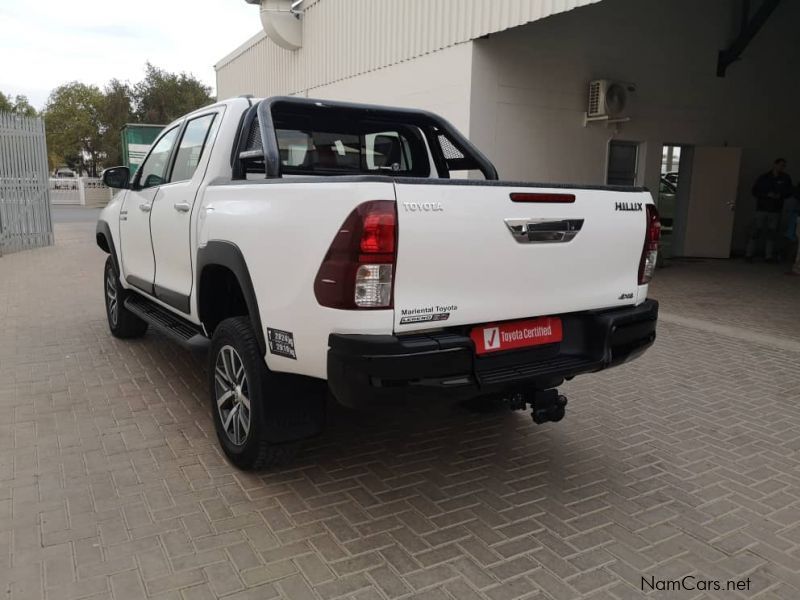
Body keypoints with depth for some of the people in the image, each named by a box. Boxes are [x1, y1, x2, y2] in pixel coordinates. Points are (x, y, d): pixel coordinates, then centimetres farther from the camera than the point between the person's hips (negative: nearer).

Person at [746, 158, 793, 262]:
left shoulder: (786, 179, 5)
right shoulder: (763, 178, 2)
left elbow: (789, 192, 10)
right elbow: (755, 191, 1)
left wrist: (780, 195, -11)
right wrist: (767, 194, -13)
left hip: (776, 210, 2)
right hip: (762, 209, -2)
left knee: (771, 233, 2)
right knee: (756, 231, -4)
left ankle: (769, 256, 6)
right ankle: (749, 254, -1)